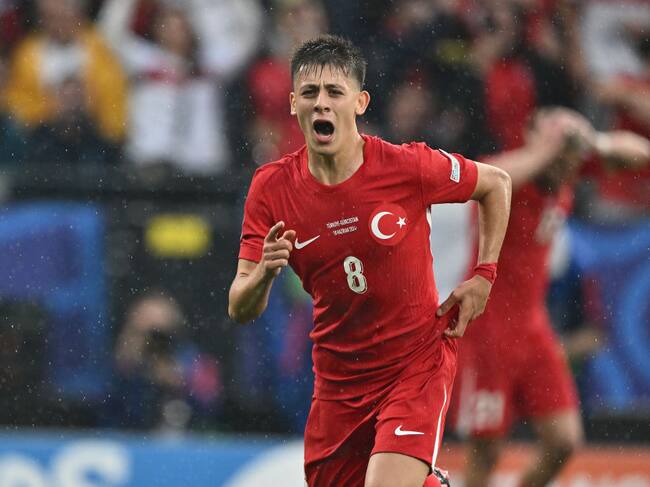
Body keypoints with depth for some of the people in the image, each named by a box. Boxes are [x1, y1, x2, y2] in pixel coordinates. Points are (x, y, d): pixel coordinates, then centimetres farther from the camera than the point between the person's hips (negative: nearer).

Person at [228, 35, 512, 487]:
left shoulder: (407, 166, -15)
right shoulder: (272, 187, -8)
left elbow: (496, 183, 5)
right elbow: (240, 310, -8)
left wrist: (483, 276, -2)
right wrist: (264, 273, -29)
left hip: (418, 362, -4)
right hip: (338, 376, 4)